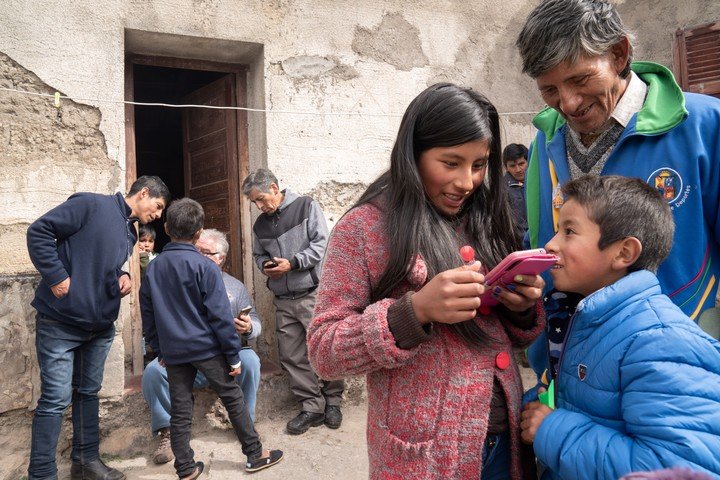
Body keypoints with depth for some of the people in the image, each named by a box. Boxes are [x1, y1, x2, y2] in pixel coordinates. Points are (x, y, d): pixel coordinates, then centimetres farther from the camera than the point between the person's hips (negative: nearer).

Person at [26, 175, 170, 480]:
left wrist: (122, 278, 4)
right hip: (61, 321, -8)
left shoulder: (130, 233, 15)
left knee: (89, 392, 16)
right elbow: (39, 232, -14)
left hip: (101, 326, 8)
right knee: (56, 399, -4)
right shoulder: (91, 205, -11)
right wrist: (57, 277, -18)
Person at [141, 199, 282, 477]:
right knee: (233, 399, 8)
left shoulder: (153, 268, 4)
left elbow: (147, 315, 10)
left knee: (179, 411, 11)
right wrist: (234, 355, -7)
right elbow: (220, 315, -13)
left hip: (173, 351, 5)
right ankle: (254, 455, 17)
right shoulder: (205, 267, -12)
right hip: (206, 347, -4)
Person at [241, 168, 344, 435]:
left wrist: (293, 263, -15)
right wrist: (265, 265, 1)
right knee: (291, 356, 4)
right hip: (283, 300, 6)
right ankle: (312, 407, 16)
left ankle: (332, 401, 19)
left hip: (312, 294, -5)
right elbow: (258, 254, 24)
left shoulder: (306, 206, -3)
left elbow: (321, 243, -9)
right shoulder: (260, 224, 13)